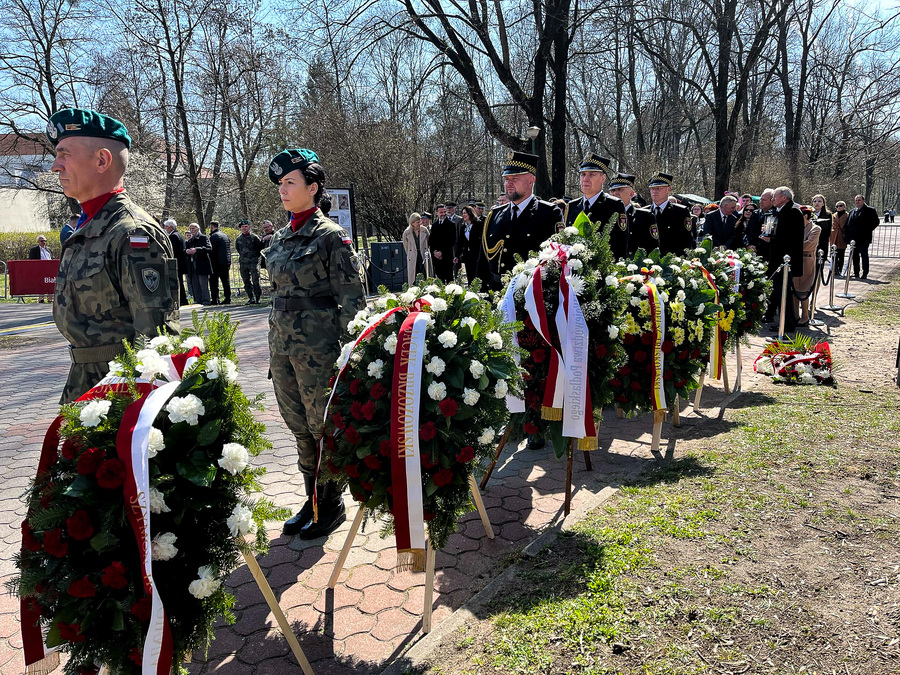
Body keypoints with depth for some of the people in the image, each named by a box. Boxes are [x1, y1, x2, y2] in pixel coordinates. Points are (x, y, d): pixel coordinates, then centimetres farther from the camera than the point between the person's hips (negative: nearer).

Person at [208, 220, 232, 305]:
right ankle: (228, 299, 10)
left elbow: (212, 251, -14)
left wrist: (211, 263, -9)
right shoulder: (225, 235, 15)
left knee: (213, 281, 0)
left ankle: (215, 300, -3)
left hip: (218, 263, -7)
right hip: (227, 262, 7)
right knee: (226, 281, 10)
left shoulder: (214, 236, -9)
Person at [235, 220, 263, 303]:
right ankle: (251, 298, 10)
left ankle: (258, 298, -1)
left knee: (255, 281, -8)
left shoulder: (254, 237, -1)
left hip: (253, 262, -4)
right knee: (246, 282, 5)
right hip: (243, 263, 4)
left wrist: (255, 256, 5)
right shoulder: (238, 239, 11)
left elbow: (260, 247, 6)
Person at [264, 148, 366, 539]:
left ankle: (332, 506, 22)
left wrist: (344, 353, -13)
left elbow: (352, 300, -11)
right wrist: (275, 349, 18)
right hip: (283, 346, 7)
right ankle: (313, 500, 31)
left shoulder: (330, 235, -10)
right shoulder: (279, 239, 12)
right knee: (300, 429, 15)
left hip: (318, 348, -7)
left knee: (323, 428, 4)